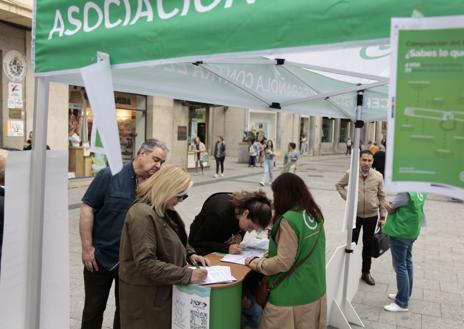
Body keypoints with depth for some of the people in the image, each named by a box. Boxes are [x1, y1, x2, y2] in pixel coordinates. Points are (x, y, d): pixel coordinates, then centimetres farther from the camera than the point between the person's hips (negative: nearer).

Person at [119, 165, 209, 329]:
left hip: (163, 288, 9)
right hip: (145, 293, -9)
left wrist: (189, 254, 0)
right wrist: (187, 275, -30)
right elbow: (146, 263, -30)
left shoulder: (164, 210, 5)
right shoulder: (142, 215, -26)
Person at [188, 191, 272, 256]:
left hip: (221, 243, 5)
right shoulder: (220, 214, -36)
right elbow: (198, 243, -29)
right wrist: (226, 248, -39)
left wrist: (239, 236, -20)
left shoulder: (243, 204, -18)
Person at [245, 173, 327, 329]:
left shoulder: (289, 219, -23)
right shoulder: (315, 214, 2)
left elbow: (283, 263, -21)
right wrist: (274, 250, 17)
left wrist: (255, 263, -7)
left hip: (292, 297, -7)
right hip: (315, 292, 8)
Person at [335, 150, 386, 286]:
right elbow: (339, 185, 6)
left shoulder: (378, 176, -7)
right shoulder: (350, 174, -10)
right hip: (355, 214, -1)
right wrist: (347, 197, -8)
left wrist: (382, 214, 4)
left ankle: (366, 272, 29)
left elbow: (381, 196, 1)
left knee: (368, 245, 13)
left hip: (371, 216, 1)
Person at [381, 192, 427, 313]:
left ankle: (402, 303, 10)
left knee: (400, 266, 1)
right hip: (413, 231, 9)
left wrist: (386, 204, 5)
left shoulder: (405, 192, -27)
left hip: (400, 232, -9)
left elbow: (391, 209, -15)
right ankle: (405, 295, 35)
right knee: (407, 262, 20)